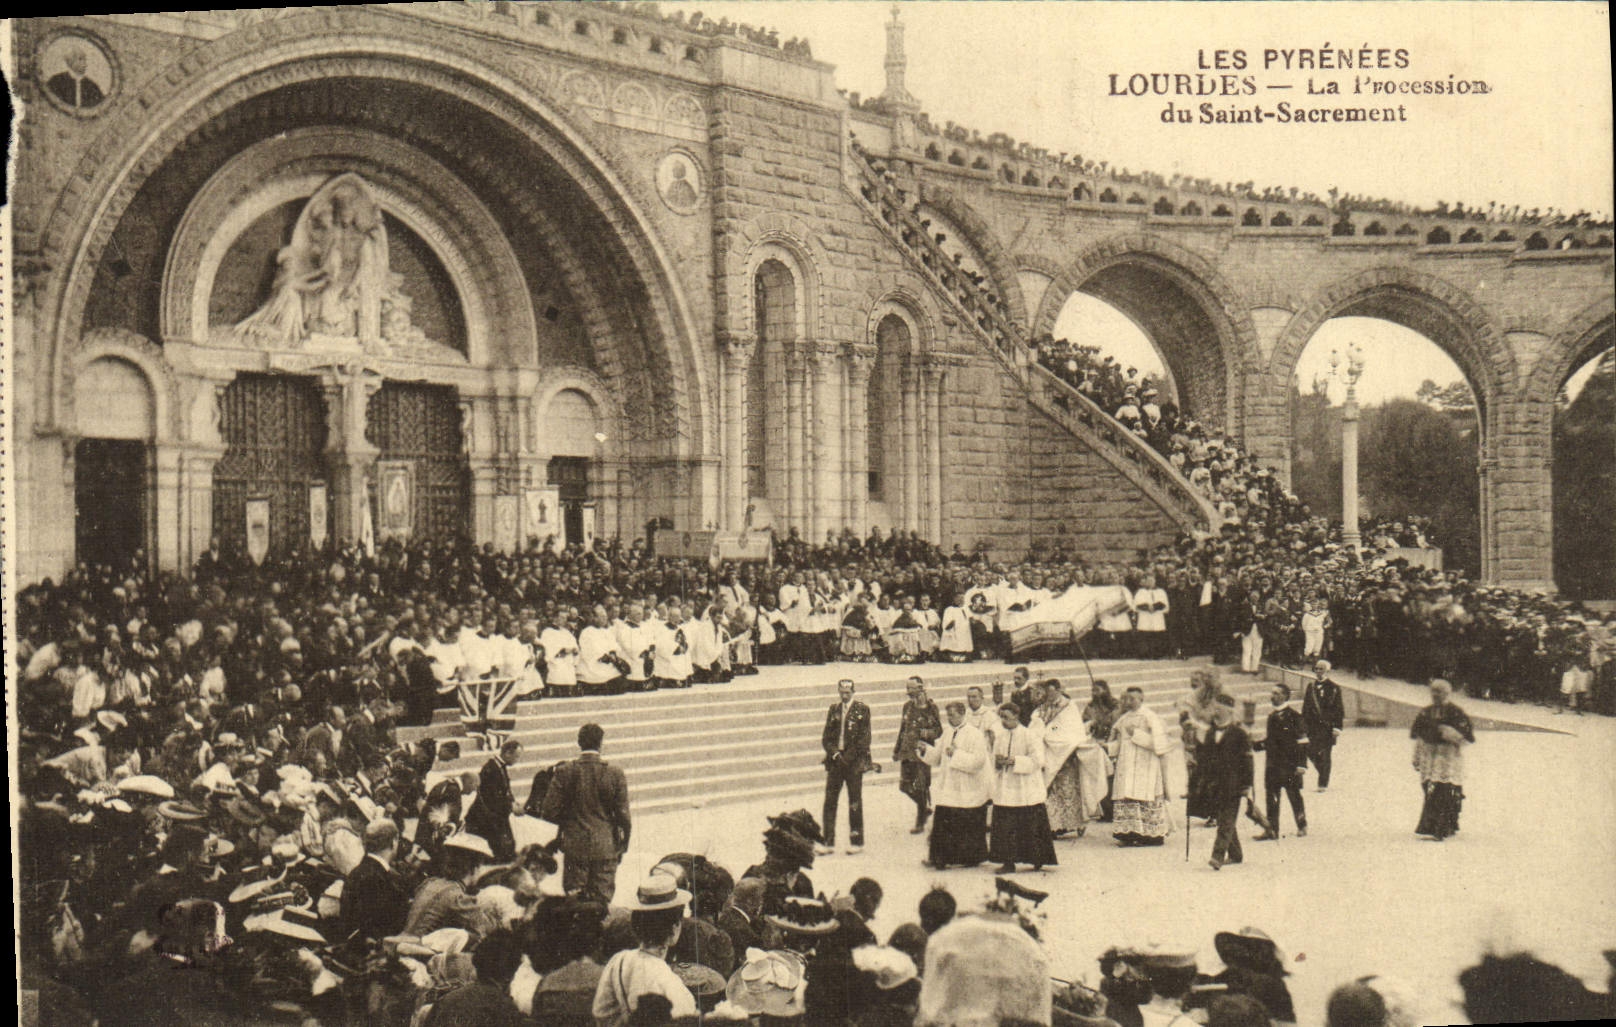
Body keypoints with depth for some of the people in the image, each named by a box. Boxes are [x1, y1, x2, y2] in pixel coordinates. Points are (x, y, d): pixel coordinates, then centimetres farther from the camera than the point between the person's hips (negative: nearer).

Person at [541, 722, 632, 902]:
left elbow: (550, 812, -7)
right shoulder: (615, 774, -8)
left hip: (574, 846, 0)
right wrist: (623, 845, 9)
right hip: (606, 848, 0)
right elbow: (623, 815, -5)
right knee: (601, 902, 7)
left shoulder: (564, 772, -8)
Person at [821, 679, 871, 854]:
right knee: (830, 800, 1)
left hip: (854, 761, -4)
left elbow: (864, 738, -5)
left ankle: (856, 841, 9)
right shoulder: (833, 709, 13)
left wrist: (847, 757, -11)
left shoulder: (862, 710, 0)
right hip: (835, 760, 4)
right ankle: (828, 841, 5)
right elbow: (826, 736, 11)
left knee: (855, 802, 1)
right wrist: (834, 753, -6)